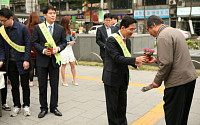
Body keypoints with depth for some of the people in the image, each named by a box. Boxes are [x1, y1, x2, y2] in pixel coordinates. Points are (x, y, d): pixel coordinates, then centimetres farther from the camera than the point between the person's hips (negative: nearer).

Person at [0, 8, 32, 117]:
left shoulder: (22, 28, -9)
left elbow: (28, 44, -8)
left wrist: (26, 60, -14)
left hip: (22, 62, -3)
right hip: (10, 62, 4)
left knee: (25, 85, 6)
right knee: (14, 85, 11)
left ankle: (26, 106, 21)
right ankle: (16, 106, 25)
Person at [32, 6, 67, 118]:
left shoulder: (60, 28, 5)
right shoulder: (38, 27, 1)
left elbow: (64, 42, 8)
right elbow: (35, 42, 1)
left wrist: (58, 48, -12)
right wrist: (43, 50, -15)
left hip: (54, 59, 1)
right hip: (42, 60, -1)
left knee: (55, 85, 8)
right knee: (42, 86, 7)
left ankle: (54, 107, 23)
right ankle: (43, 108, 20)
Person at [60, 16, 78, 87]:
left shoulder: (68, 30, 11)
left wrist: (73, 40, -4)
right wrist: (69, 43, -15)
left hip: (69, 48, 7)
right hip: (63, 49, -7)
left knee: (72, 64, 7)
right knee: (64, 65, 3)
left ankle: (74, 80, 17)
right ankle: (64, 81, 14)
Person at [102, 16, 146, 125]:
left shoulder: (128, 40, 8)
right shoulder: (112, 40, -17)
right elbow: (117, 58, -25)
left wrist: (135, 63, -8)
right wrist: (135, 59, -29)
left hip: (123, 78, 7)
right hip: (112, 78, -7)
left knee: (122, 105, 17)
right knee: (112, 106, 6)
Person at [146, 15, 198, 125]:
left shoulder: (163, 37, -15)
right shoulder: (174, 31, 16)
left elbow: (166, 63, -21)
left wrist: (157, 81, -9)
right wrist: (156, 59, 19)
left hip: (177, 81, -10)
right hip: (190, 77, 10)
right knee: (182, 114, 21)